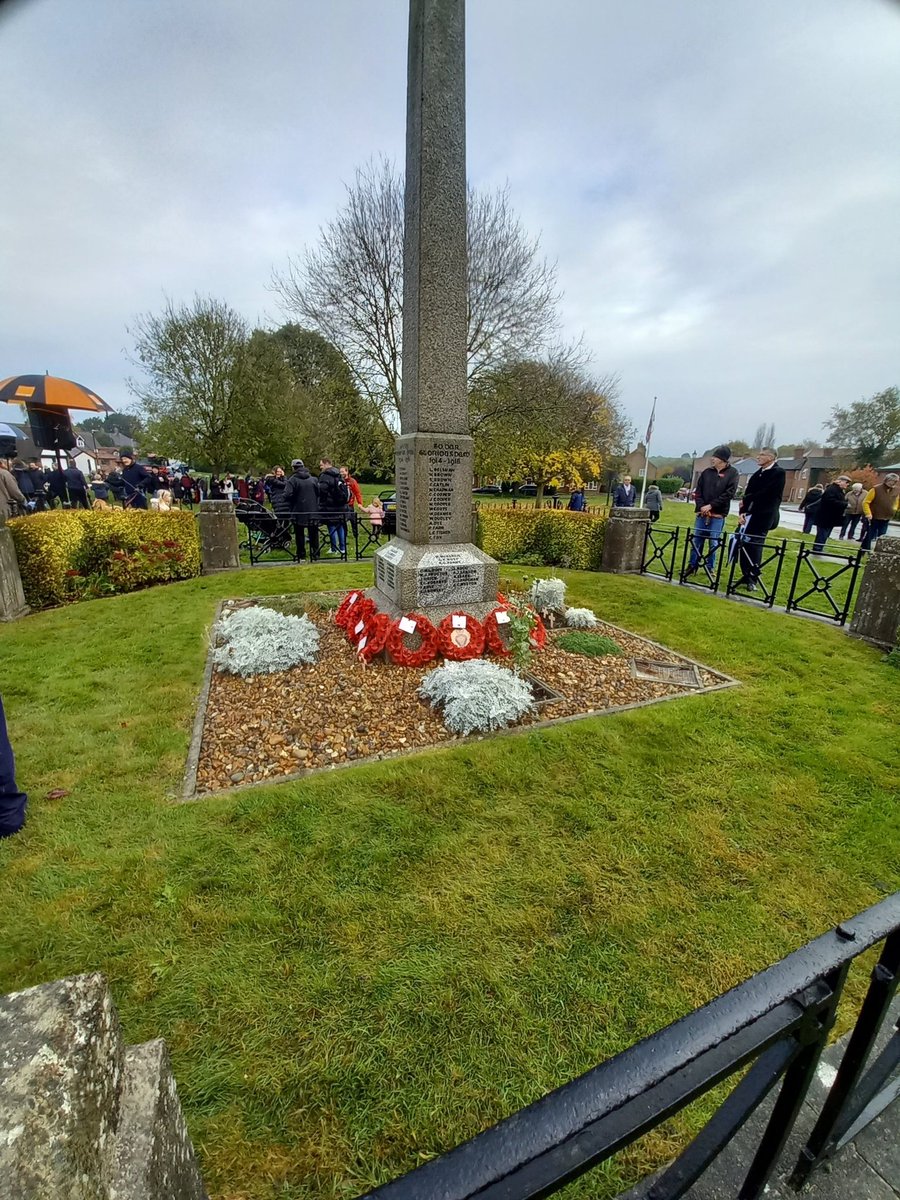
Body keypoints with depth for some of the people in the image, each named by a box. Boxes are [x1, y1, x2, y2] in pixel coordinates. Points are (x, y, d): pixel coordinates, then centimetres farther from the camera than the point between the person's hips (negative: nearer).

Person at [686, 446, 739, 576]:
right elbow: (698, 491, 7)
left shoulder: (732, 473, 0)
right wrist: (701, 506, -8)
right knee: (696, 540, 3)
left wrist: (711, 506, -15)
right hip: (702, 513, 3)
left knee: (714, 543, 1)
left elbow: (729, 493, -9)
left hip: (718, 515, -3)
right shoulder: (707, 472, 9)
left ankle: (710, 568, 12)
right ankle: (692, 566, 11)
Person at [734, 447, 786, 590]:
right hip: (750, 515, 7)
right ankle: (746, 576, 16)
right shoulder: (758, 474, 16)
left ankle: (753, 579, 3)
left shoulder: (778, 473, -6)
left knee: (755, 547, -6)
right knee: (744, 545, 6)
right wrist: (742, 511, -1)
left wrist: (745, 500, -3)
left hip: (763, 517, -7)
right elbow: (748, 493, 12)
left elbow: (765, 494, -14)